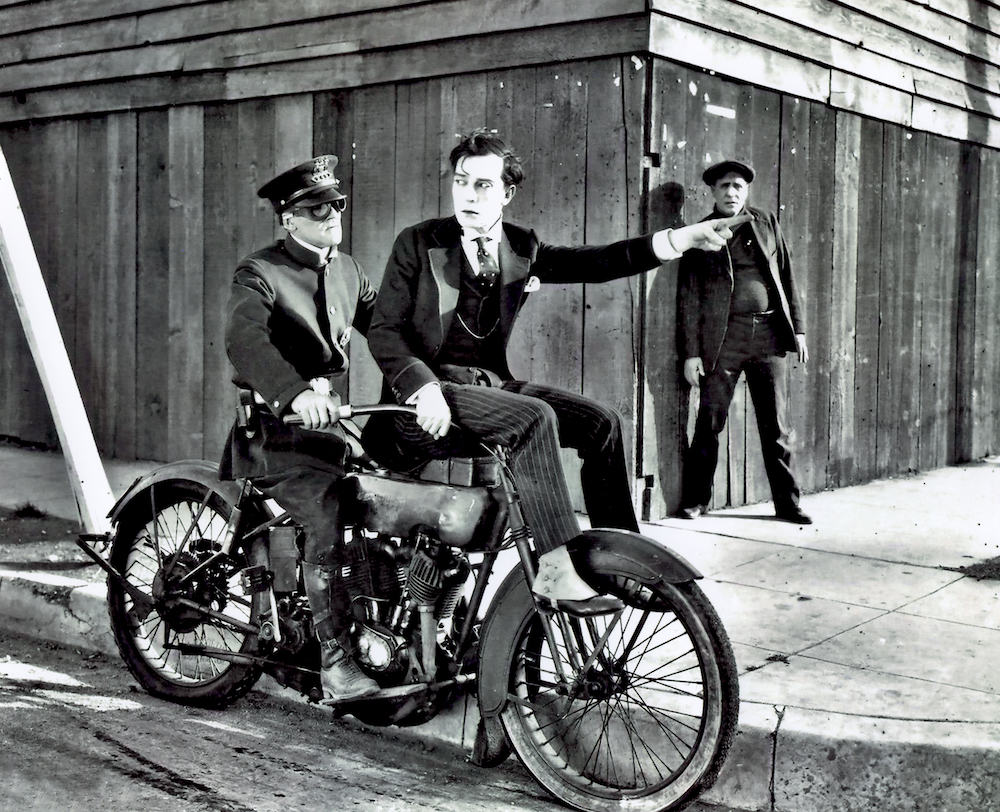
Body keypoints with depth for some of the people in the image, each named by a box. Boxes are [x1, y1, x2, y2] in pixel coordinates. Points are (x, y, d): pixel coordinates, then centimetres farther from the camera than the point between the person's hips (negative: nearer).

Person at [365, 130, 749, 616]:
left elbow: (596, 263, 0)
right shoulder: (418, 244, -2)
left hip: (490, 383, 6)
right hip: (430, 398, -6)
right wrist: (424, 388, -25)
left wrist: (681, 239, -13)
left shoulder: (521, 249, 11)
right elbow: (383, 330, -6)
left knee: (601, 422, -11)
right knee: (534, 418, -31)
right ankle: (554, 572, -36)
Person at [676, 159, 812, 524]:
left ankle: (787, 503, 15)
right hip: (723, 340, -2)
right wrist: (691, 352, -6)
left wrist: (797, 328, 9)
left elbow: (786, 277, 15)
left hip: (768, 335, 3)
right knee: (710, 423, -1)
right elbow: (689, 297, 0)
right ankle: (695, 501, 12)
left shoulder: (766, 223, 12)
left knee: (776, 425, 6)